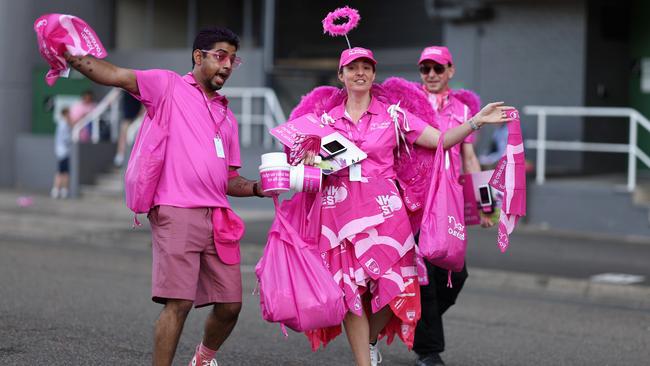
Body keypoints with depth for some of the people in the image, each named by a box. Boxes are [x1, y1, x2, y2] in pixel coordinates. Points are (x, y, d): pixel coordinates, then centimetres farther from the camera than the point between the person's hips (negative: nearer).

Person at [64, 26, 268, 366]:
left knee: (230, 304, 8)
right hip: (177, 213, -6)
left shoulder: (227, 117, 24)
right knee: (178, 302, -12)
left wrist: (257, 188, 5)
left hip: (218, 218, 6)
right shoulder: (168, 86, 6)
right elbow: (117, 76, -8)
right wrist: (72, 56, -23)